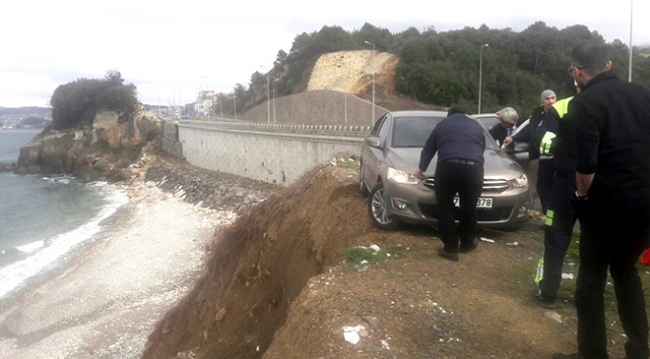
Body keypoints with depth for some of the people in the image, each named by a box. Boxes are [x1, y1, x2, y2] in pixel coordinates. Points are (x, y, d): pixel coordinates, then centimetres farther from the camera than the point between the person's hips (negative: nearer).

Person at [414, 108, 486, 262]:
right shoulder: (476, 126, 31)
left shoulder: (442, 124, 27)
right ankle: (467, 242, 32)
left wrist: (421, 169, 43)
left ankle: (450, 248, 8)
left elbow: (428, 150, 31)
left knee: (445, 208, 8)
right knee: (469, 208, 17)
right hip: (473, 168, 2)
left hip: (448, 167, -2)